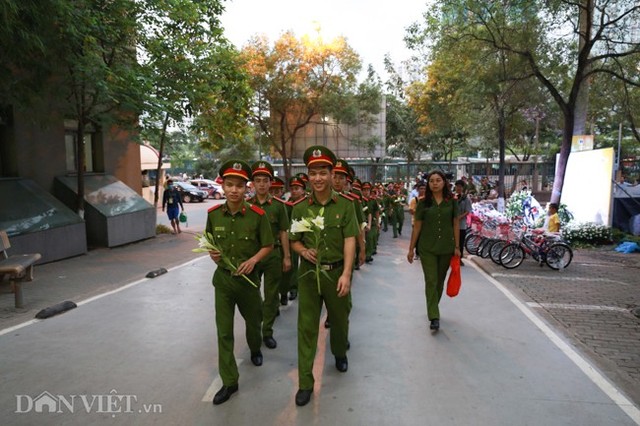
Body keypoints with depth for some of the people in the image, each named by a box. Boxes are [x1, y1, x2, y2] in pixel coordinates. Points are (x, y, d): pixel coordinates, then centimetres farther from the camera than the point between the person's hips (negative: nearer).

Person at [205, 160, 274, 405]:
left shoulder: (257, 215, -14)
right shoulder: (213, 214, -6)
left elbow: (268, 246, -4)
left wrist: (253, 260, -20)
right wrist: (212, 253, -11)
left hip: (248, 277, -1)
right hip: (223, 278, 1)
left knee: (253, 321, 21)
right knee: (223, 331, 4)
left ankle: (255, 350, 54)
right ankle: (229, 382, 17)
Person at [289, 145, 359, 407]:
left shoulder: (345, 205, -6)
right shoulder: (300, 208, -2)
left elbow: (350, 241, -10)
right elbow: (294, 240, 7)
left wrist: (346, 274, -19)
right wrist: (304, 251, -16)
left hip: (337, 272, 0)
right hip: (308, 273, 1)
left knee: (340, 319, 19)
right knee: (306, 326, 5)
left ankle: (340, 354, 50)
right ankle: (305, 382, 17)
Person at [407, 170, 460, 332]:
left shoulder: (452, 202, 2)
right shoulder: (423, 203, -1)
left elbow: (456, 224, 5)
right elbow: (417, 226, 1)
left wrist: (457, 247, 1)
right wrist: (411, 248, 1)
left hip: (446, 247, 2)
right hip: (427, 248, -2)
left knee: (440, 281, 13)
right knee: (431, 281, -6)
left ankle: (433, 309, 33)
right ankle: (434, 317, -3)